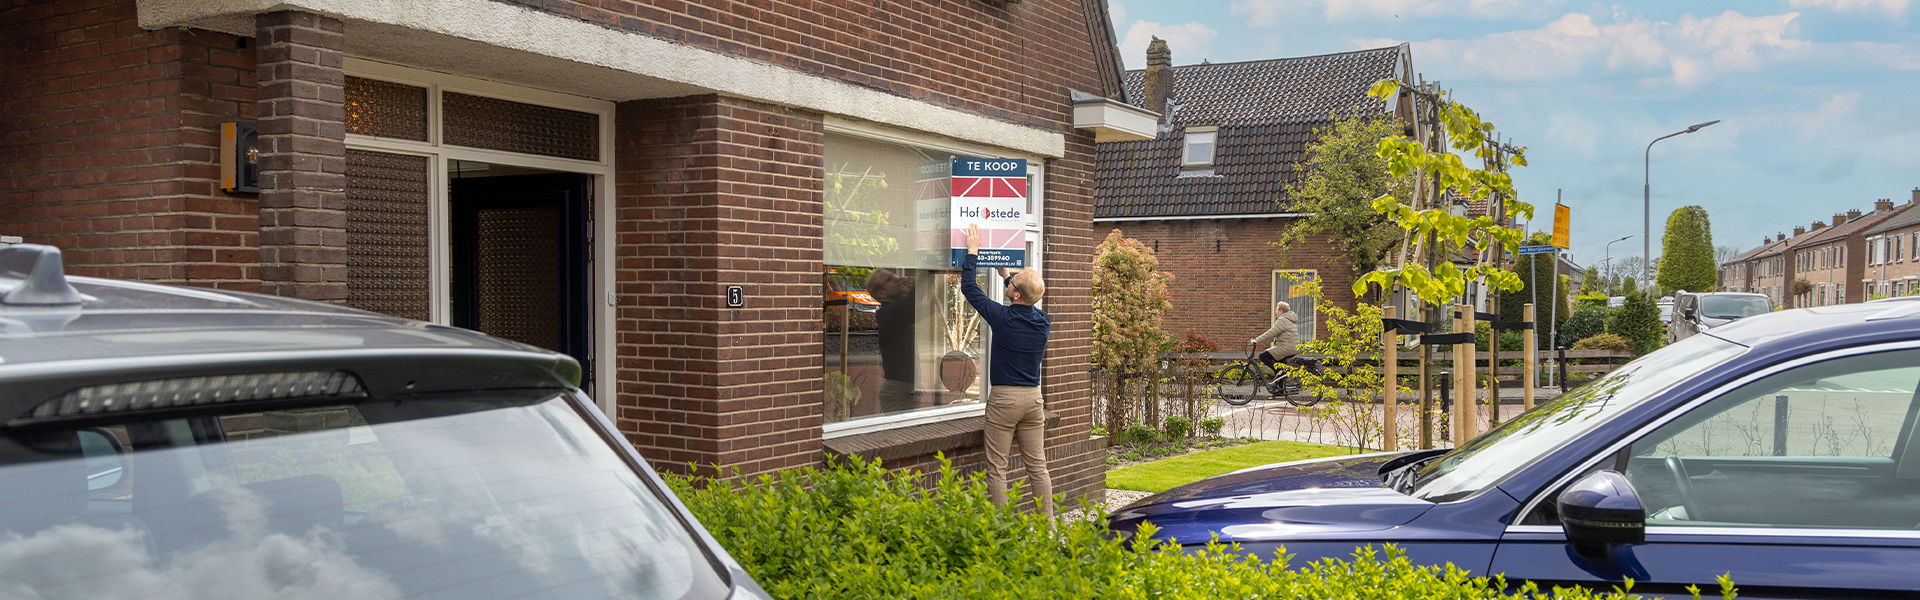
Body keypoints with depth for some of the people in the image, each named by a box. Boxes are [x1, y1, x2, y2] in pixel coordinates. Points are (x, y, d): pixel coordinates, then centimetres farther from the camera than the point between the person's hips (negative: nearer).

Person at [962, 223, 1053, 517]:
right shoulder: (1043, 321, 1)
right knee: (1038, 465, 11)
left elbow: (969, 288, -3)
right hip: (1033, 397, 5)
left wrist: (972, 251, 7)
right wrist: (1007, 275, 36)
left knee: (997, 468, 1)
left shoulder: (1003, 317, -14)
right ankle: (1048, 524, 12)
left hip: (1004, 398, -5)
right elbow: (1029, 301, 26)